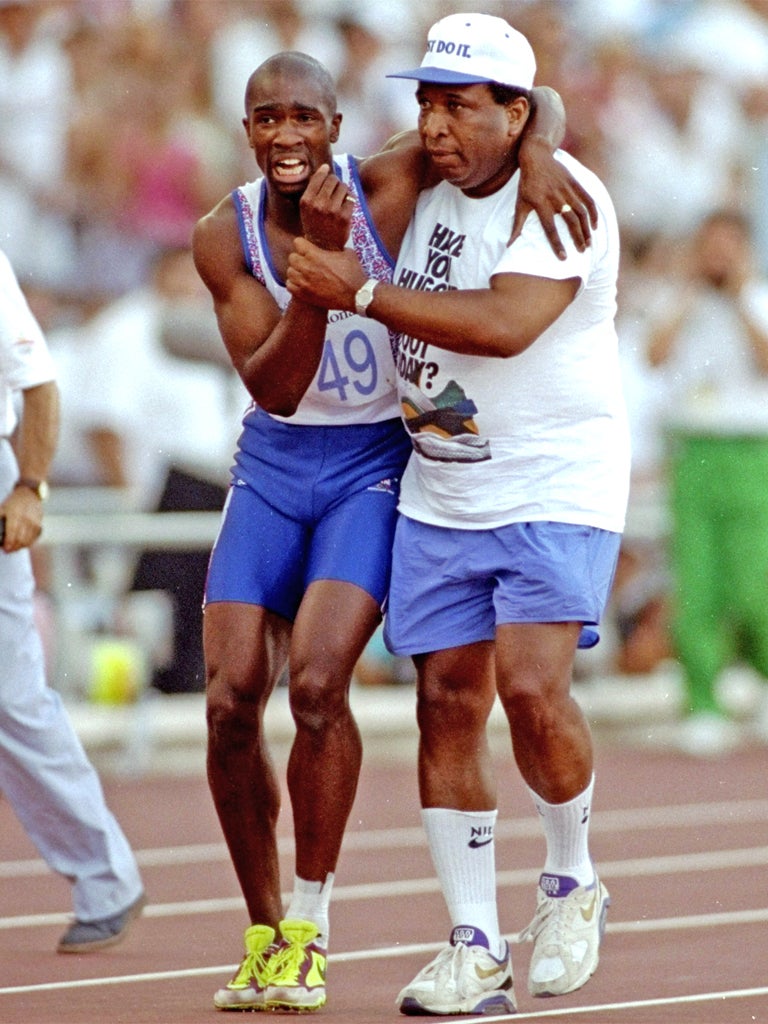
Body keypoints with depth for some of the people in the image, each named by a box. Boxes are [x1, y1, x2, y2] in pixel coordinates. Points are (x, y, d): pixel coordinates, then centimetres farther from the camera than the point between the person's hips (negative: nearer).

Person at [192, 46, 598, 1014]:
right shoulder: (225, 236, -9)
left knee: (317, 682, -22)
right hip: (273, 465, 3)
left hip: (375, 468, -3)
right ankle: (263, 934, 11)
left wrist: (536, 152, -29)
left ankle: (309, 928, -7)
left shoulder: (384, 188, -15)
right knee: (230, 702, -7)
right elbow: (274, 389, -18)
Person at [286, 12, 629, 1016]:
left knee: (531, 687, -19)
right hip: (439, 495, 6)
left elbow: (504, 325, -28)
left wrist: (360, 291, -24)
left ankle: (572, 882, 8)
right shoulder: (421, 188, 6)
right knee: (447, 702, 1)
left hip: (556, 489, -6)